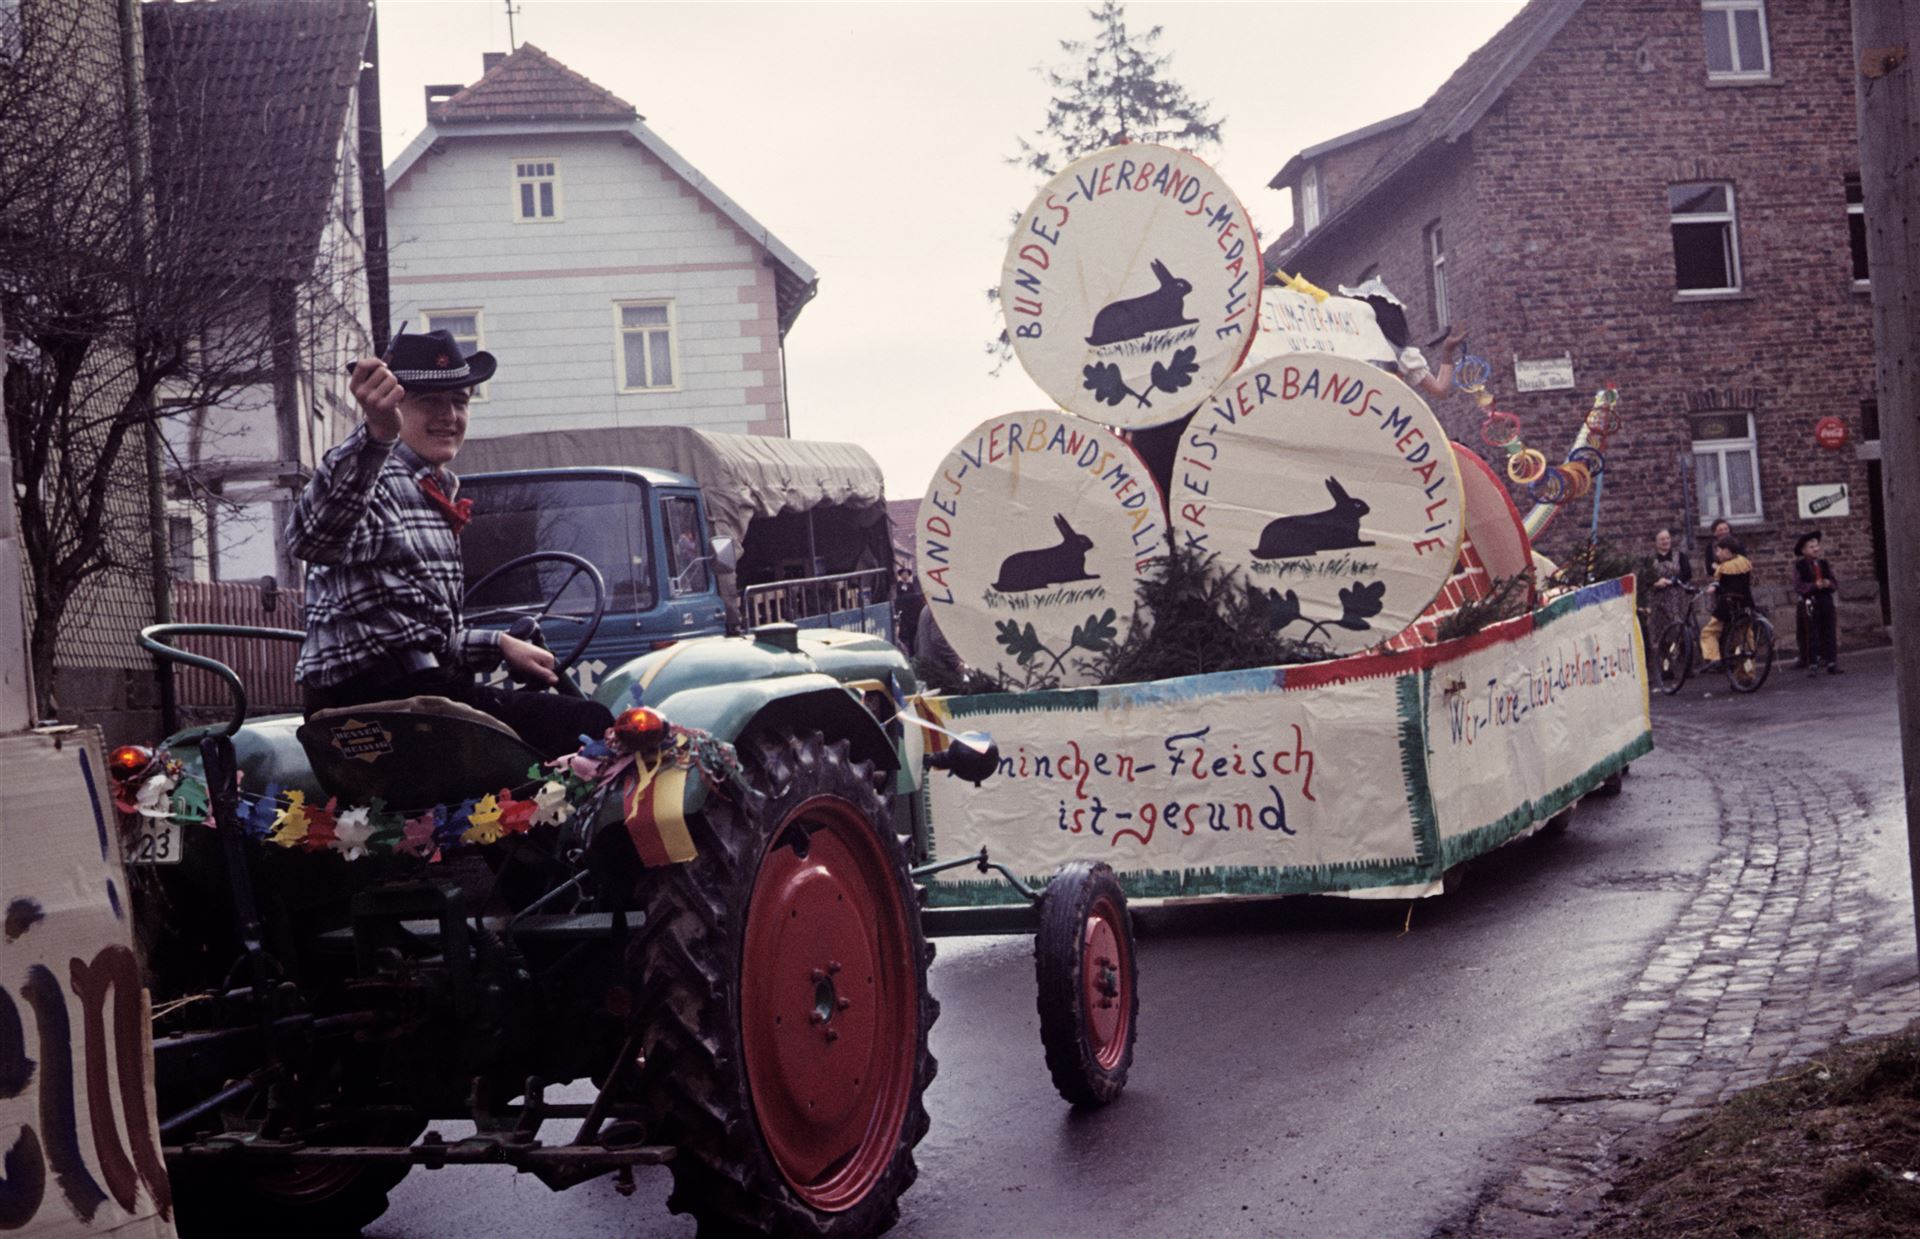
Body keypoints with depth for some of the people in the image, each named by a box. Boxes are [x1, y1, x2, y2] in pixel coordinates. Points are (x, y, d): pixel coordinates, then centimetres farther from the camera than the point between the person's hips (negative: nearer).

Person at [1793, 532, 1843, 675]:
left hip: (1826, 601, 4)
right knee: (1813, 635, -3)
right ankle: (1812, 665, 1)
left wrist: (1829, 584, -10)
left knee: (1830, 633, 6)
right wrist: (1814, 585, -21)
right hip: (1810, 603, -4)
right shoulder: (1800, 566, -1)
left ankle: (1832, 663, 11)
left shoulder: (1824, 564, 13)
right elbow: (1798, 586, -9)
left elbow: (1835, 584, 13)